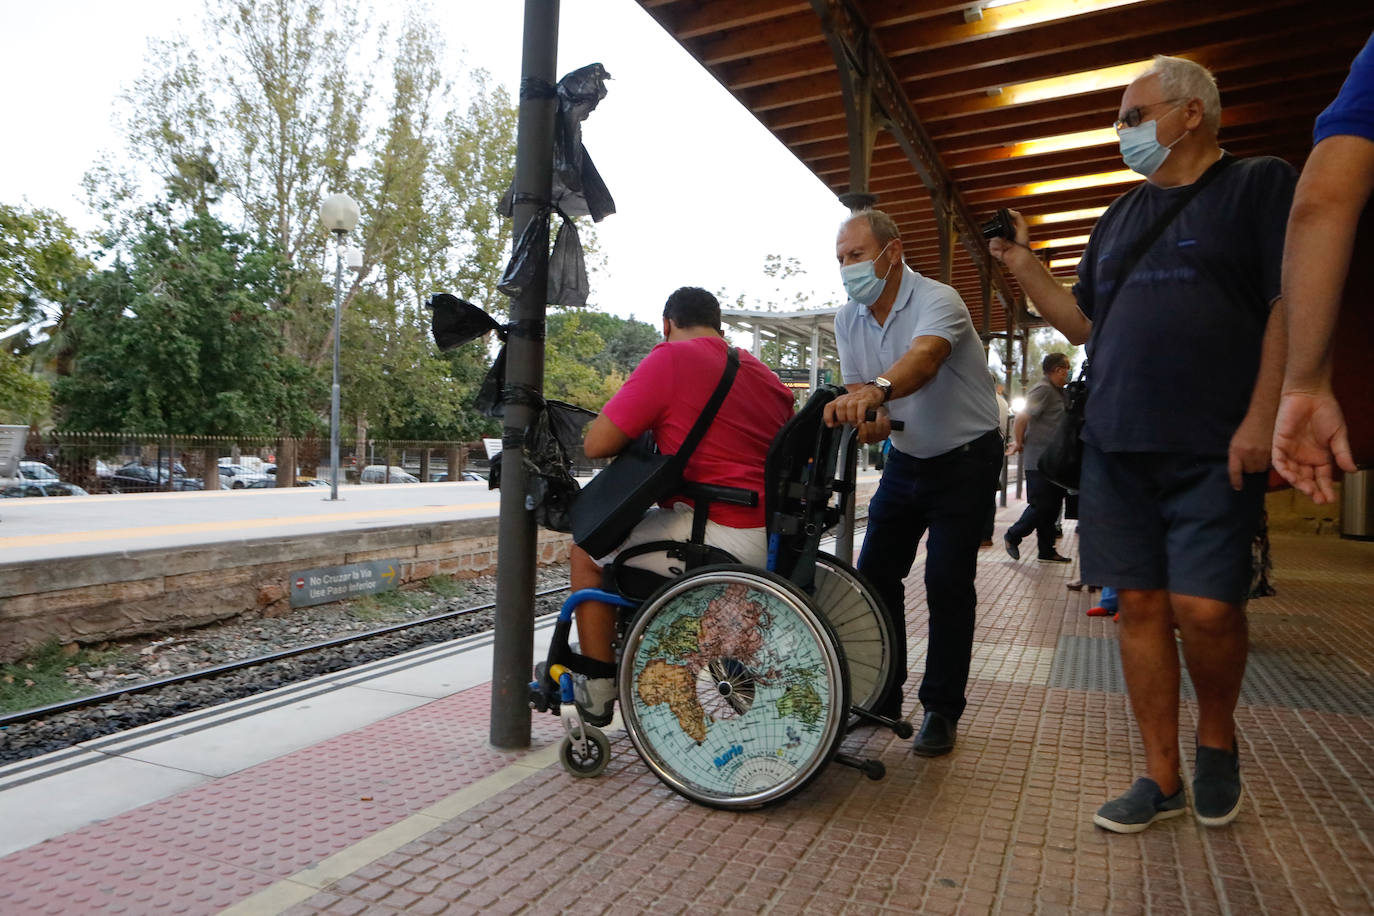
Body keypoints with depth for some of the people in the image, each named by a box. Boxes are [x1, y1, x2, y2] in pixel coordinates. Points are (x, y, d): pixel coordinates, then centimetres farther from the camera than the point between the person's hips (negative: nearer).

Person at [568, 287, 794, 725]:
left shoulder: (670, 358, -7)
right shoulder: (764, 373, 17)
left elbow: (596, 444, -11)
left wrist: (639, 426, 10)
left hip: (729, 537, -9)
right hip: (777, 534, 9)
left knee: (586, 552, 9)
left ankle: (597, 689, 14)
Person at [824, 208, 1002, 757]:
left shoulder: (936, 300, -21)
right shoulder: (848, 319, 0)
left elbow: (923, 358, -43)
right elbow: (856, 387, -1)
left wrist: (875, 391, -63)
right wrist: (869, 419, -24)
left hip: (965, 459, -6)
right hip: (906, 459, 6)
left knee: (947, 583, -9)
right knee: (875, 573, 3)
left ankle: (941, 711, 6)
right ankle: (881, 697, 18)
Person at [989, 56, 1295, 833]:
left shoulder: (1261, 184, 4)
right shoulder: (1121, 216, 20)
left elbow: (1292, 302, -5)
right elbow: (1082, 322, 20)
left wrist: (1263, 417, -15)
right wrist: (1023, 265, 8)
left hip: (1214, 449, -5)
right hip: (1117, 446, 5)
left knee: (1204, 608, -10)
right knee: (1141, 605, 5)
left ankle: (1217, 737, 21)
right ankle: (1163, 778, 17)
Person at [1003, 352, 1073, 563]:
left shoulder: (1057, 392, 17)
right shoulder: (1043, 390, -13)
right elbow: (1022, 417, -22)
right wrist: (1019, 443, -13)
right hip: (1039, 460, -10)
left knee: (1053, 505, 10)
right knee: (1041, 506, -5)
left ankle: (1047, 550, 16)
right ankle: (1012, 536, 13)